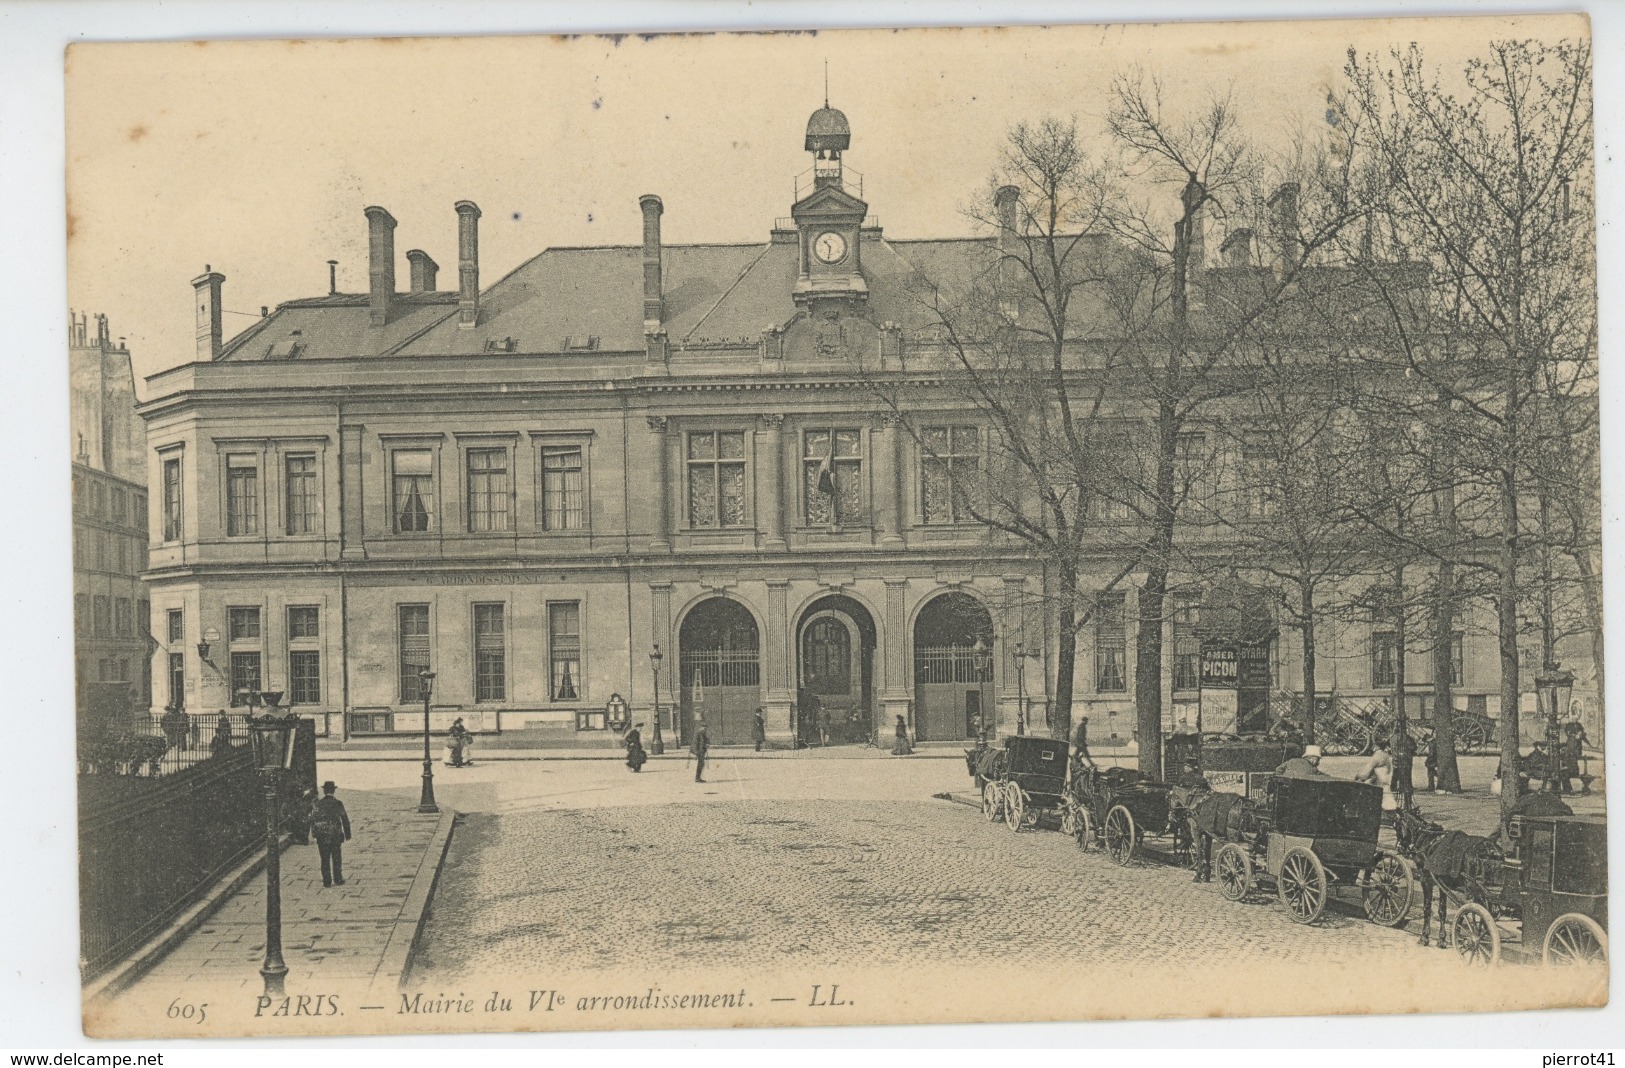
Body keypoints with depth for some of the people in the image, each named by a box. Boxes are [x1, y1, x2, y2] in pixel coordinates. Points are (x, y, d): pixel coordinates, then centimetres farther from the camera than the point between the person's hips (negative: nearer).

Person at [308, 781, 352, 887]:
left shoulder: (317, 805, -3)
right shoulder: (338, 804, -5)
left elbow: (312, 820, -1)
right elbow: (345, 820, -3)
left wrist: (314, 833, 8)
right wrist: (347, 834, 6)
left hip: (322, 836, 1)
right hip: (336, 835, -1)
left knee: (325, 860, 7)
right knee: (337, 859, 11)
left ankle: (327, 881, 7)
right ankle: (338, 879, 13)